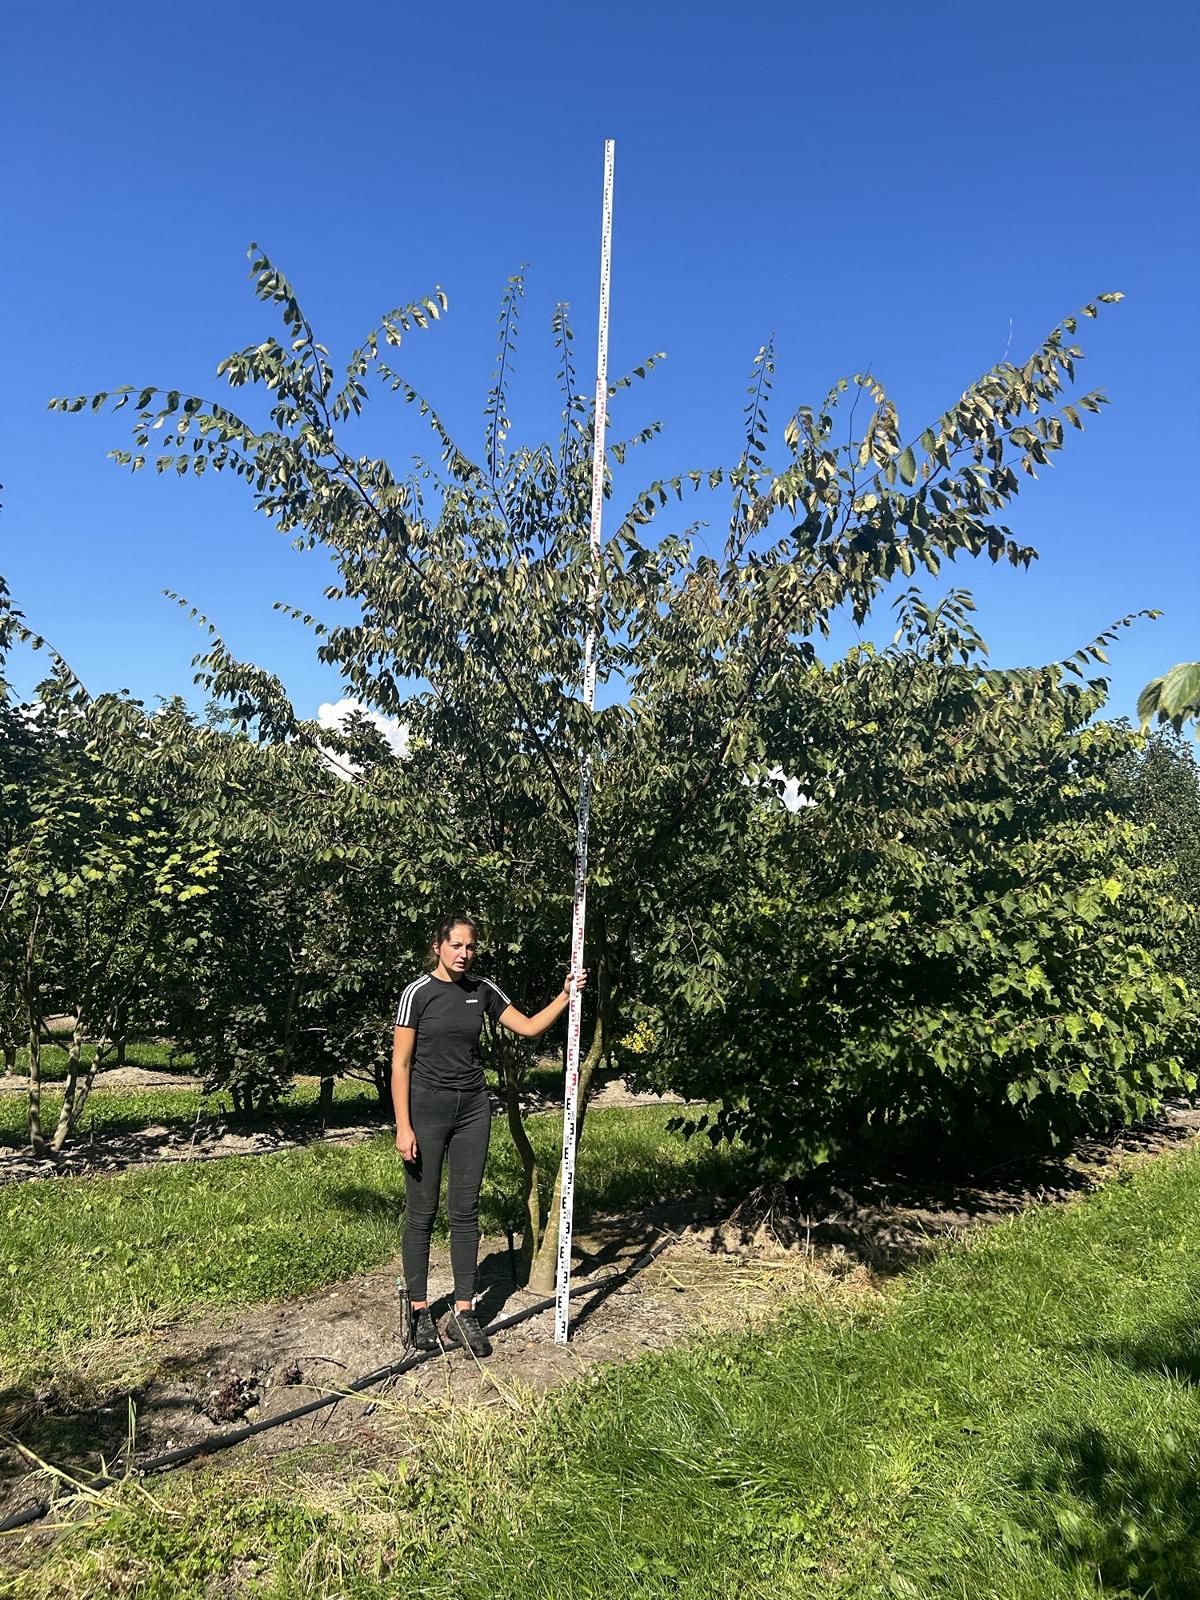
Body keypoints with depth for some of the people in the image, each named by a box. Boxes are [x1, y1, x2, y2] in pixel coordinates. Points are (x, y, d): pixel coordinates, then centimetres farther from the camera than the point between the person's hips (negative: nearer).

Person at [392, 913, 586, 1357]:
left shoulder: (482, 990, 5)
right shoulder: (418, 993, -8)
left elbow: (529, 1027, 8)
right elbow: (400, 1064, -8)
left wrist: (566, 995, -5)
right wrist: (403, 1126, -13)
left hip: (473, 1108, 4)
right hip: (427, 1108, -4)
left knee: (465, 1211, 7)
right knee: (422, 1211, 3)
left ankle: (463, 1314, 15)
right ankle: (419, 1311, 17)